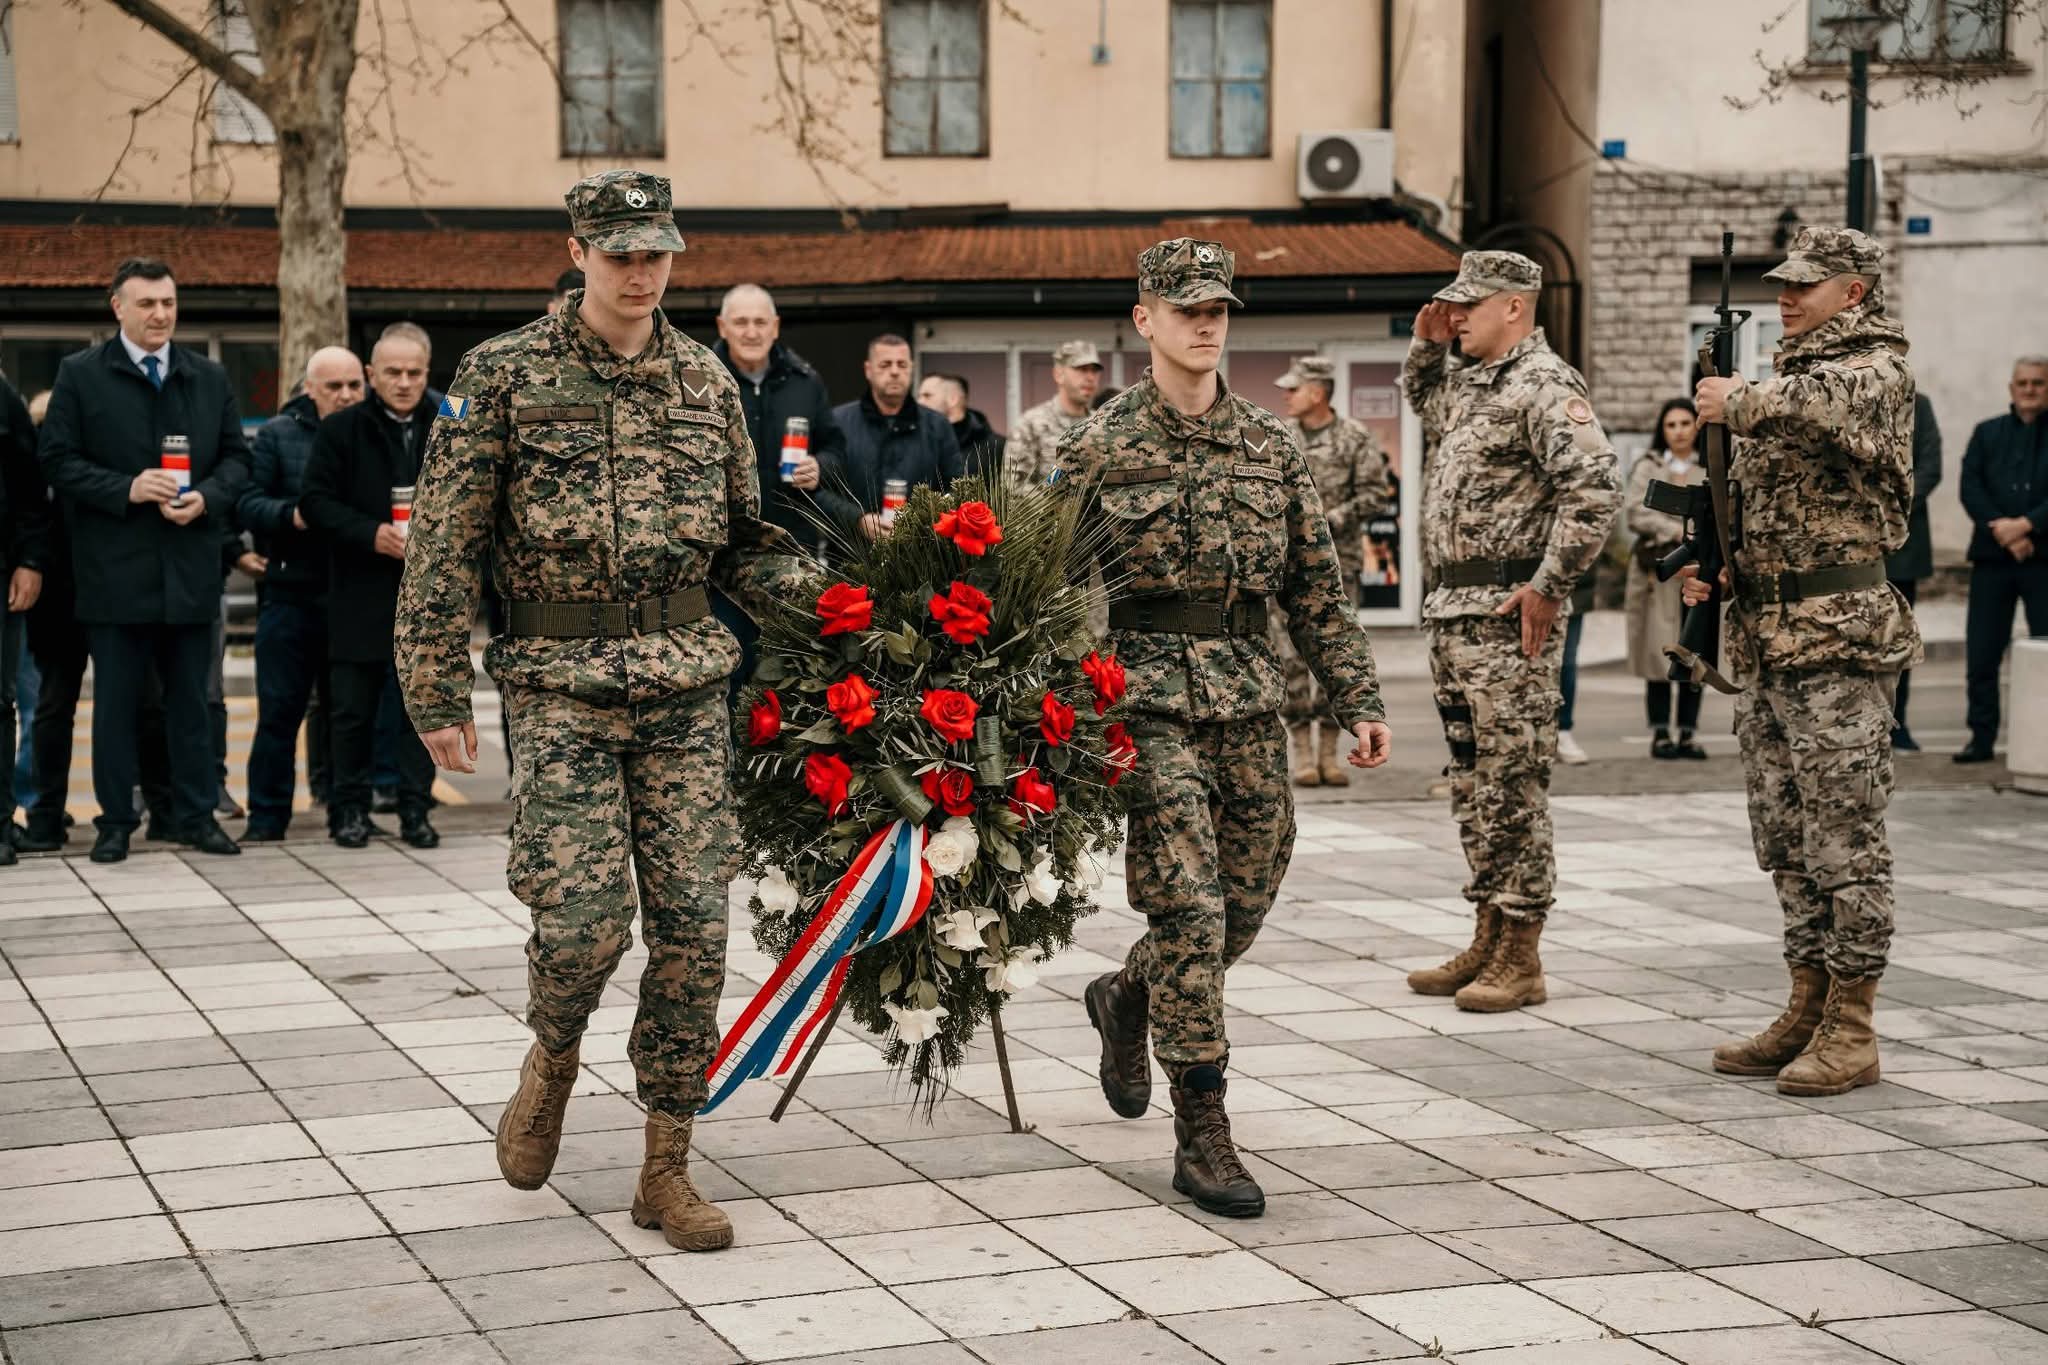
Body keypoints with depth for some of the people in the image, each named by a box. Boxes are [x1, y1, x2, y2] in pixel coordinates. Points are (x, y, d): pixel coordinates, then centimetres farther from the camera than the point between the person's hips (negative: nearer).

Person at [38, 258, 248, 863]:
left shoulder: (209, 377, 10)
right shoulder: (79, 375, 0)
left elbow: (237, 457, 11)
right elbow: (59, 461, -4)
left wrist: (207, 497, -9)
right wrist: (126, 489, -17)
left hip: (191, 568, 3)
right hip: (116, 569, -3)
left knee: (191, 698, 9)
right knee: (115, 700, 3)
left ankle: (197, 814, 16)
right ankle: (116, 821, 11)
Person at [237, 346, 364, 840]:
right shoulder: (279, 435, 3)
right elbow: (248, 503, -3)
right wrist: (291, 516, -20)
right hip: (290, 592, -1)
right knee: (279, 708, 2)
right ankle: (267, 814, 9)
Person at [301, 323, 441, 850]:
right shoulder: (341, 429, 1)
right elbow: (315, 501, -4)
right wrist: (371, 534, -16)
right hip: (361, 594, -1)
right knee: (354, 707, 4)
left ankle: (415, 808, 12)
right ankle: (351, 807, 15)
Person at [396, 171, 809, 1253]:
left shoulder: (706, 382, 11)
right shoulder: (504, 375, 0)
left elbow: (744, 540, 18)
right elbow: (444, 547, 0)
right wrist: (438, 695, -4)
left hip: (688, 685, 3)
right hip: (562, 686, -3)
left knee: (694, 927, 0)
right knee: (581, 921, -13)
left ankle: (666, 1169, 11)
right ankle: (552, 1058, 22)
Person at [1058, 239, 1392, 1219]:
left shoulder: (1271, 446, 10)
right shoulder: (1097, 450, -2)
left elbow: (1318, 586, 12)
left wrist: (1358, 700, 6)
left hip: (1251, 699, 5)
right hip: (1149, 699, -5)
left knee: (1243, 907, 9)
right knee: (1189, 910, -9)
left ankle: (1126, 998, 40)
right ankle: (1202, 1135, -2)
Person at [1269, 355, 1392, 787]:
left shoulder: (1357, 439, -1)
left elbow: (1374, 495, -6)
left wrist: (1328, 521, -14)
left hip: (1337, 562, -2)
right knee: (1289, 656, -4)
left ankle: (1329, 751, 10)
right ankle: (1302, 751, 2)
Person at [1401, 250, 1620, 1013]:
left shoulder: (1543, 385, -12)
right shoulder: (1467, 380, 16)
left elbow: (1593, 486, -23)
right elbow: (1421, 401, 40)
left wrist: (1549, 587, -21)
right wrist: (1426, 345, 19)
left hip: (1507, 617, -10)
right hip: (1451, 612, 10)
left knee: (1512, 786, -5)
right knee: (1473, 786, 13)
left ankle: (1520, 959, 0)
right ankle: (1488, 943, 21)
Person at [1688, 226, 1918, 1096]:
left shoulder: (1875, 370, -7)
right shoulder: (1786, 375, 18)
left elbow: (1821, 406, -32)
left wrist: (1736, 402, -15)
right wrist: (1712, 564, 6)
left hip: (1838, 639, -9)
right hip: (1765, 638, 9)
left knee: (1844, 838, -5)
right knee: (1787, 839, 12)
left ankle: (1850, 1030, 0)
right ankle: (1806, 1011, 20)